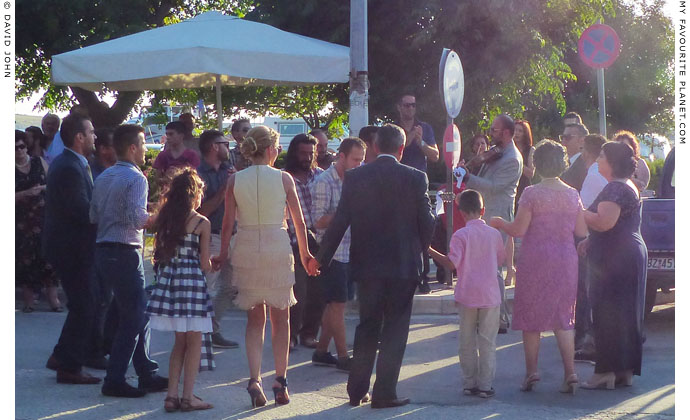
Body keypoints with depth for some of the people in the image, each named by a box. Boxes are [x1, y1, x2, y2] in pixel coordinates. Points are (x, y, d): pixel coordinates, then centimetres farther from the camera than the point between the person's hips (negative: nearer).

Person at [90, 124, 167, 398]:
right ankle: (114, 381, -3)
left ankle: (147, 375, 20)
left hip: (103, 250, 9)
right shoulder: (136, 178, -12)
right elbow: (137, 219, -22)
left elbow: (94, 216, 12)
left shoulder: (103, 177, 13)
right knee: (133, 318, -2)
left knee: (137, 313, 16)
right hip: (125, 252, -9)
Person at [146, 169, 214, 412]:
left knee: (180, 341, 15)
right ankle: (188, 396, 2)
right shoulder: (202, 223, -8)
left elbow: (159, 254, 6)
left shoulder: (164, 219, 5)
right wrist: (210, 263, 14)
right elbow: (205, 264, -7)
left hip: (168, 280, 5)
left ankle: (172, 394, 11)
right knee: (194, 341, 4)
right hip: (192, 282, -5)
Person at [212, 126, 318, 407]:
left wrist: (223, 255, 11)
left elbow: (228, 222, 0)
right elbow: (299, 221, 0)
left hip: (245, 250, 2)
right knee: (280, 317, 11)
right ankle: (280, 382, 12)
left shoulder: (235, 180, -1)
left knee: (254, 319, 11)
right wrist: (304, 254, 12)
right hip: (278, 249, -2)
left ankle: (254, 379, -4)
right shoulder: (283, 178, -4)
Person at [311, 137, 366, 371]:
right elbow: (319, 221, -15)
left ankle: (321, 352, 19)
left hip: (349, 253, 8)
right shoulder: (324, 182, -11)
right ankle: (343, 358, -2)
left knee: (335, 305, 11)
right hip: (331, 253, -8)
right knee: (338, 304, -5)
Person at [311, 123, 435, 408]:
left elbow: (340, 221, -3)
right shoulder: (415, 178, -8)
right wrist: (419, 249, 14)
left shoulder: (355, 178, -3)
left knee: (367, 327, 14)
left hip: (366, 265, 2)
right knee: (394, 329, 4)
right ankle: (384, 393, 3)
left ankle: (357, 390, 16)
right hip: (403, 265, -2)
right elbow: (427, 222, -5)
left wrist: (321, 258, 6)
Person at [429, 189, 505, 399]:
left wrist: (431, 252, -3)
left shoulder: (461, 235, -9)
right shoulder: (494, 234, 1)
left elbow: (452, 264, -14)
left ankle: (469, 383, 12)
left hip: (467, 296, -1)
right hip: (490, 296, 1)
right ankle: (485, 385, 3)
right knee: (487, 342, 4)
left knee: (467, 342, 9)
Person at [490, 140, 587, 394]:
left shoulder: (531, 194, -10)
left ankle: (532, 370, 7)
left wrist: (499, 223, 7)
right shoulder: (572, 195, 2)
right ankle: (570, 371, -3)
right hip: (565, 260, 4)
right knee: (563, 316, 8)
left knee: (530, 315, 8)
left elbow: (518, 230, -13)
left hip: (535, 260, -3)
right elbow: (581, 231, 5)